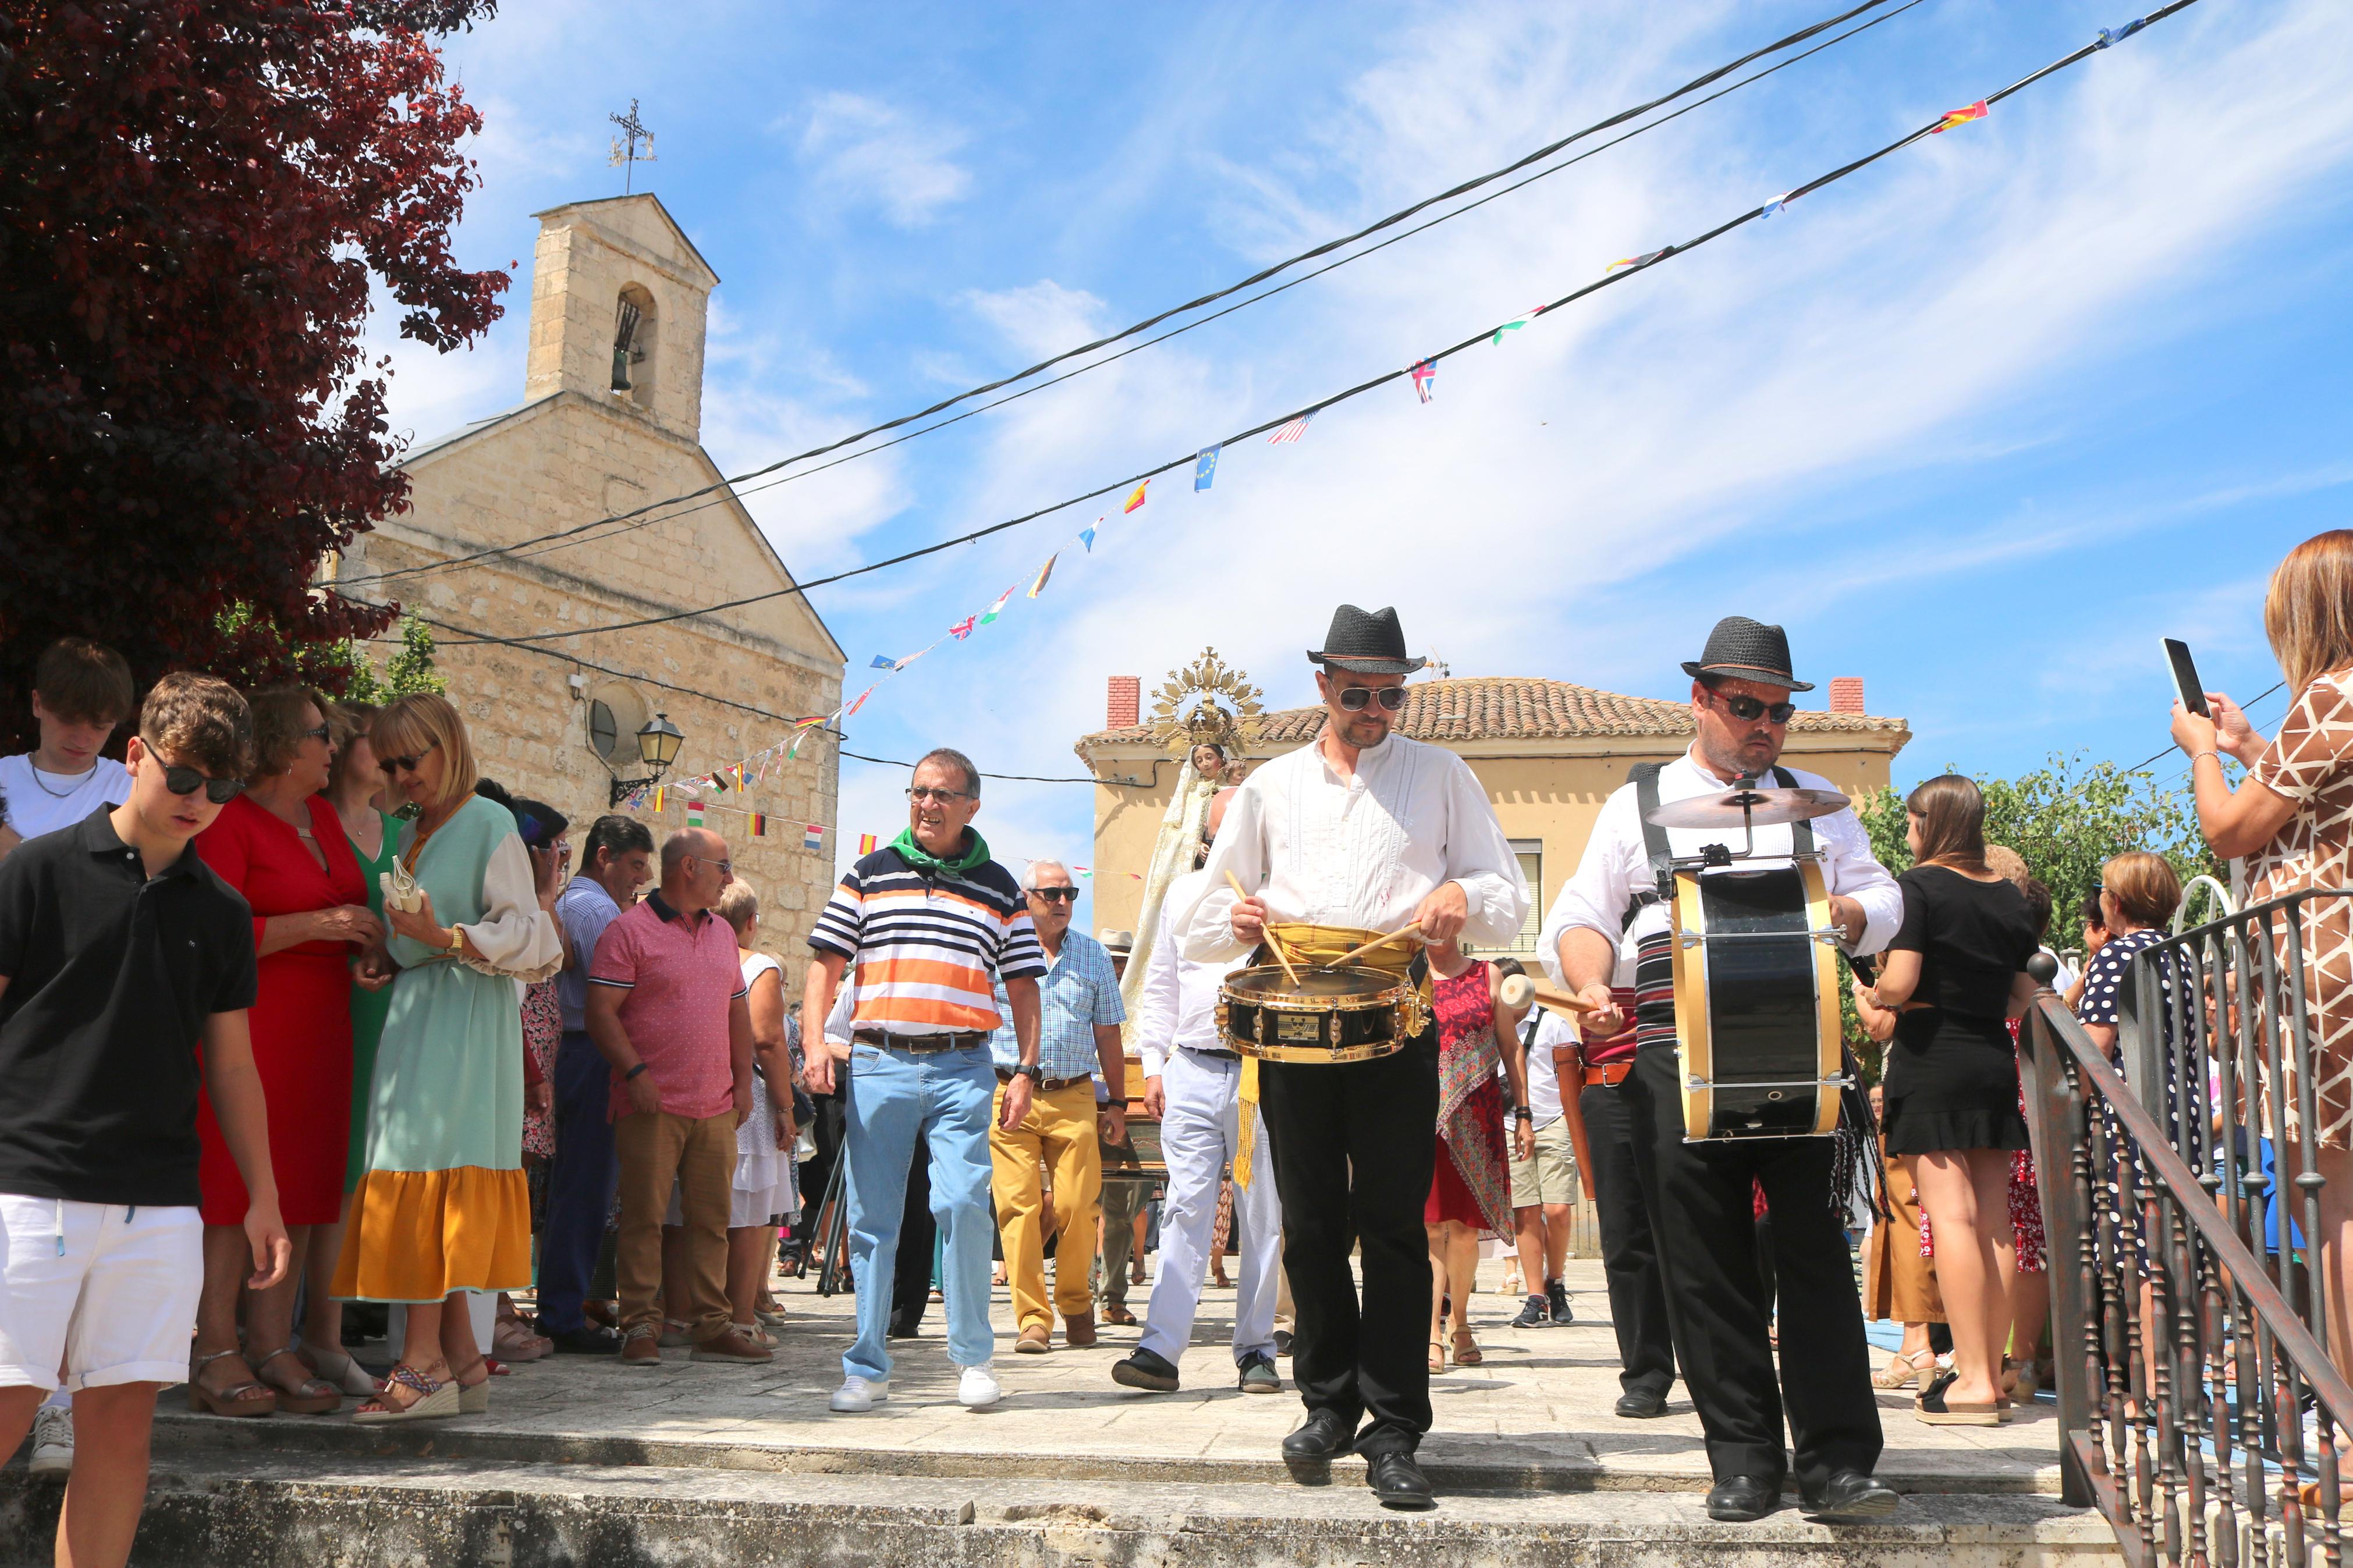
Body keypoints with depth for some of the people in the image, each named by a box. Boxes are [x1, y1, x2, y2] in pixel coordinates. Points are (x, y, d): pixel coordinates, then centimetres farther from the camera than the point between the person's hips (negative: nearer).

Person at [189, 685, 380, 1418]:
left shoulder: (323, 815, 16)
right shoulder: (229, 821, -7)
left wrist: (365, 936, 11)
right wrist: (315, 925, -17)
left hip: (318, 1024, 7)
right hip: (248, 1022, -7)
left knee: (297, 1188, 5)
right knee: (233, 1184, -6)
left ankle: (273, 1347, 10)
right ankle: (216, 1353, 0)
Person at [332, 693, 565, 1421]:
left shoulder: (489, 823, -6)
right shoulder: (410, 835, 18)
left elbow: (529, 938, -11)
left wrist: (444, 938, -22)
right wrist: (384, 959, 5)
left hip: (464, 1021, -8)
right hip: (414, 1015, 8)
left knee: (426, 1165, -11)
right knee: (427, 1185, 6)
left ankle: (424, 1361, -8)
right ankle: (461, 1360, 11)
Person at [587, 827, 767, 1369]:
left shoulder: (722, 933, 17)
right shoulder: (629, 930, -4)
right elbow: (601, 1011, -10)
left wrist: (743, 1081, 14)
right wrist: (635, 1072, -18)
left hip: (716, 1107, 6)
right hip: (652, 1104, -6)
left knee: (712, 1218, 7)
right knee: (644, 1217, -2)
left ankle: (713, 1326, 13)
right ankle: (641, 1327, 7)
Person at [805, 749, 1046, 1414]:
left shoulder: (1001, 890, 13)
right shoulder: (869, 874, 12)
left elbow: (1023, 986, 13)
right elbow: (826, 963, 10)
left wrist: (1027, 1070, 3)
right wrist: (816, 1042, -3)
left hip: (962, 1068, -1)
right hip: (876, 1065, 1)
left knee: (962, 1202, -14)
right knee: (872, 1216, 3)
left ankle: (974, 1357, 3)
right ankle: (867, 1369, 14)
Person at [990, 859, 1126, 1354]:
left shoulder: (1093, 954, 13)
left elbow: (1108, 1035, 17)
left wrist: (1117, 1104, 15)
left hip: (1075, 1097, 2)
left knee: (1077, 1208, -4)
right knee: (1018, 1206, -6)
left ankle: (1077, 1306, 17)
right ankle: (1032, 1318, 2)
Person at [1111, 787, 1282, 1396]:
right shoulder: (1181, 893, 16)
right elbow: (1159, 986, 19)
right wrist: (1153, 1062, 10)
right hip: (1193, 1068, 1)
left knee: (1264, 1218, 3)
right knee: (1185, 1207, -6)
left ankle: (1256, 1352, 11)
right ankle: (1161, 1349, -6)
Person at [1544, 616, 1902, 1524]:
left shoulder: (1816, 801, 19)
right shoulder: (1637, 803, 14)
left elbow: (1883, 900, 19)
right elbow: (1583, 916, 9)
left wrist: (1845, 912, -4)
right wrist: (1592, 984, -11)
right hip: (1677, 1060, -1)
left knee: (1817, 1254, -2)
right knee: (1707, 1270, 1)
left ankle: (1836, 1462, 7)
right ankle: (1744, 1461, 12)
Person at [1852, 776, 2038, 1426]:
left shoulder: (1918, 886, -8)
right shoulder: (2009, 896, 11)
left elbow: (1900, 983, -17)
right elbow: (2024, 997, 13)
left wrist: (1871, 996, 3)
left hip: (1931, 1059, -6)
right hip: (1995, 1061, 7)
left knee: (1950, 1214, -8)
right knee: (1994, 1220, 7)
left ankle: (1971, 1380, -9)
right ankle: (1993, 1374, 13)